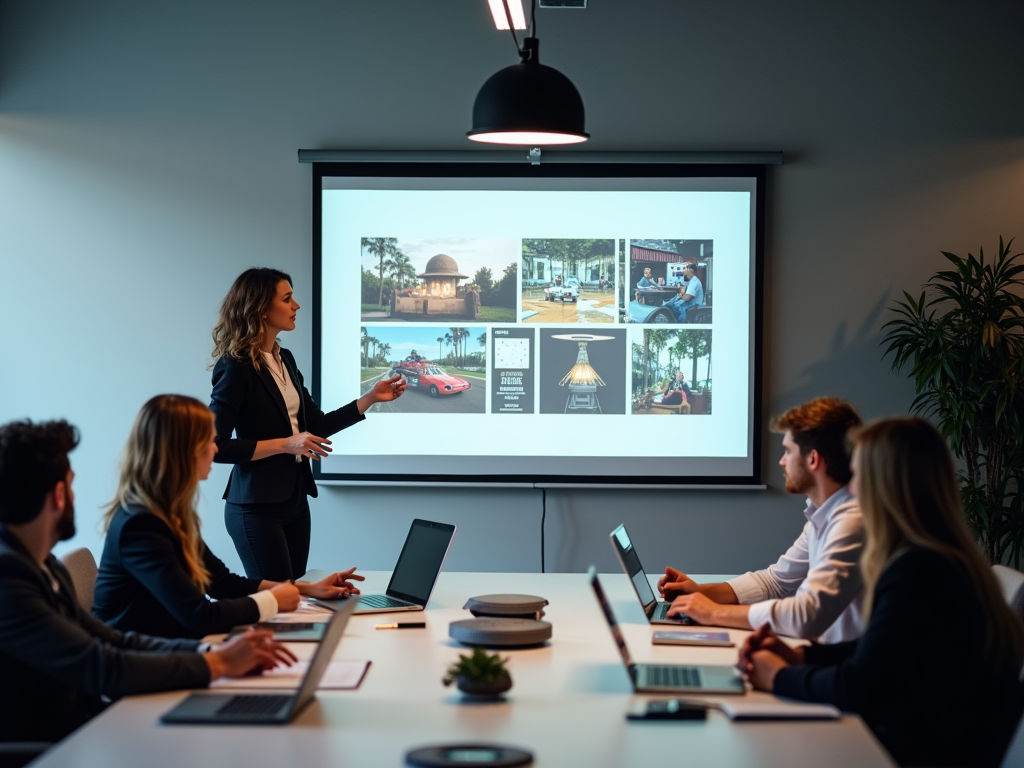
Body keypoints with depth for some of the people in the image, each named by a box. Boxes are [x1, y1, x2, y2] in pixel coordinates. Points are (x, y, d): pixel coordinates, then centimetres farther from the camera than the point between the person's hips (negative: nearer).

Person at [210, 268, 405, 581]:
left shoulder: (285, 359, 10)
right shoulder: (237, 368, -15)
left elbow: (316, 425, 15)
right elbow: (217, 446, -18)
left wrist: (371, 397, 9)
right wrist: (285, 444, -19)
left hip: (295, 499, 8)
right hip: (257, 506, -8)